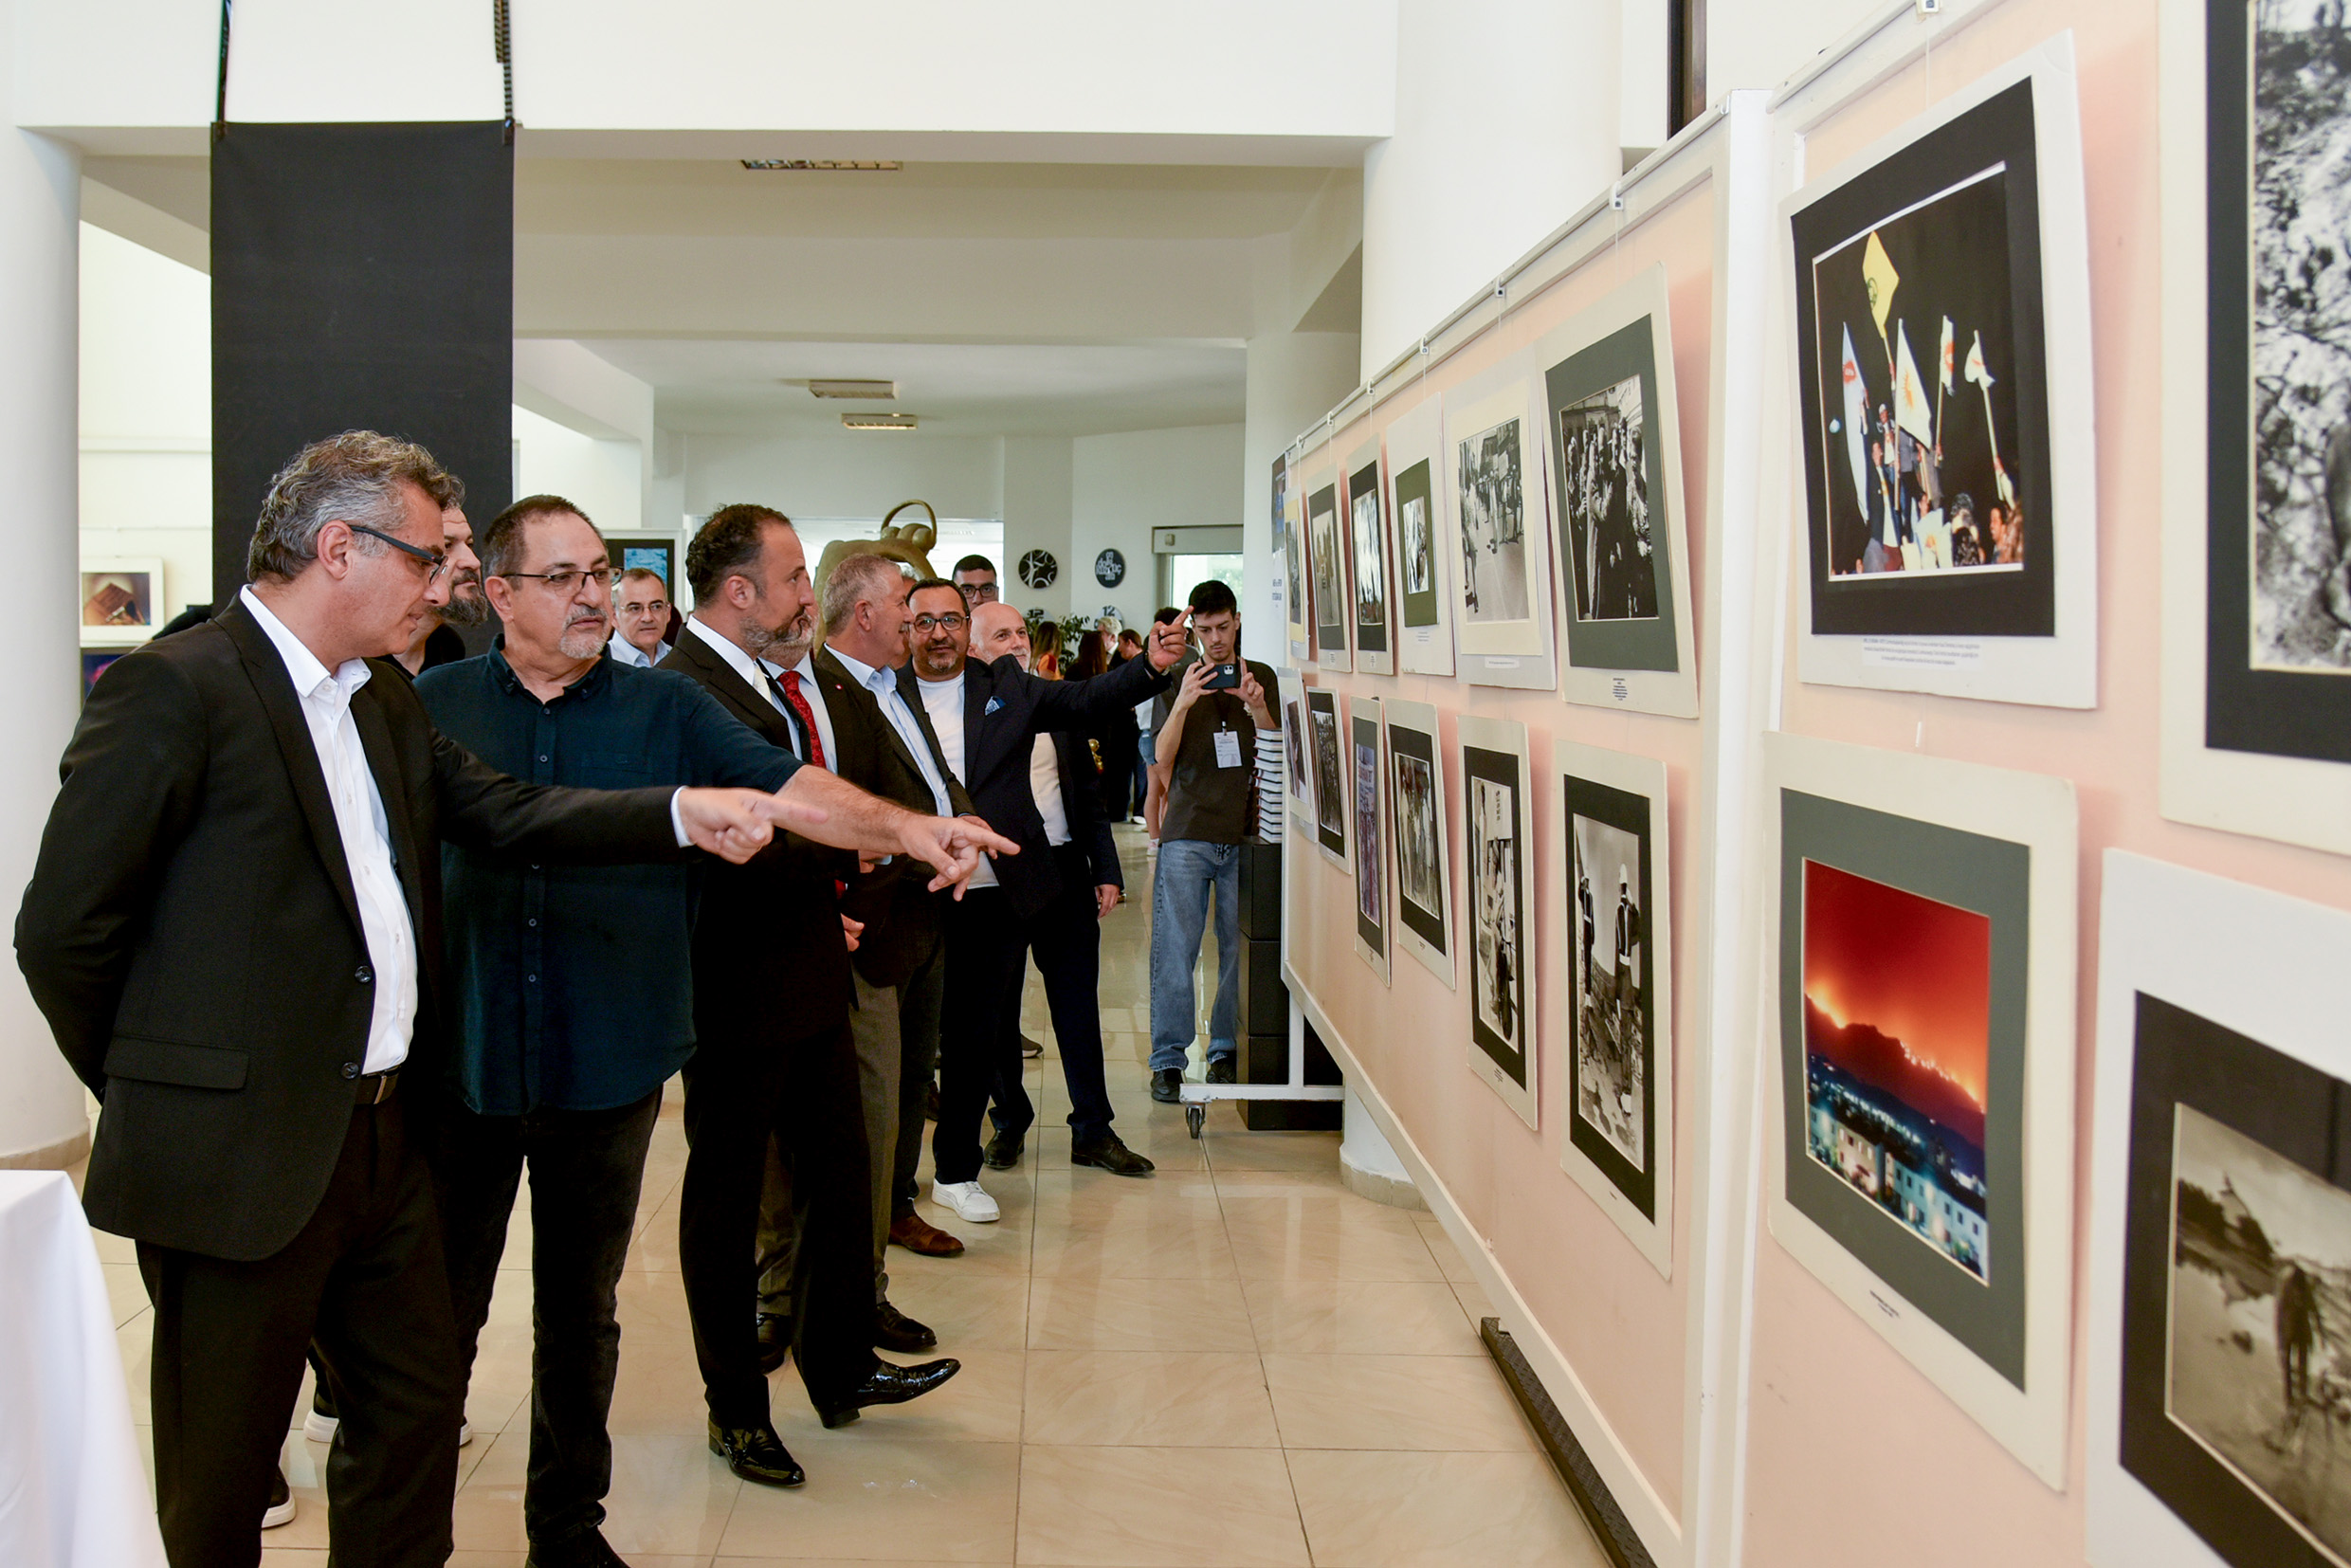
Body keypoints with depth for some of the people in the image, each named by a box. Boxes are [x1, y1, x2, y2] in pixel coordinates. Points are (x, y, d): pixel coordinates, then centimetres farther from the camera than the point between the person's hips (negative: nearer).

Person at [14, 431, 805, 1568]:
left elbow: (510, 813, 6)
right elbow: (63, 930, -14)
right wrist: (161, 1093, -3)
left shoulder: (383, 701, 12)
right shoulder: (177, 687, -15)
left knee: (417, 1410, 18)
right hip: (241, 1161, -8)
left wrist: (687, 813, -6)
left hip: (382, 1137, 8)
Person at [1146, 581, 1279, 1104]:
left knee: (1239, 947, 1)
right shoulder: (1178, 683, 8)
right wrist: (1182, 705, -15)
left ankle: (1226, 1050, 14)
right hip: (1188, 833, -1)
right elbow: (1162, 762, -1)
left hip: (1244, 834, 1)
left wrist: (1256, 707, -13)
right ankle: (1168, 1059, 1)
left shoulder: (1262, 679, 11)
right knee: (1174, 947, -4)